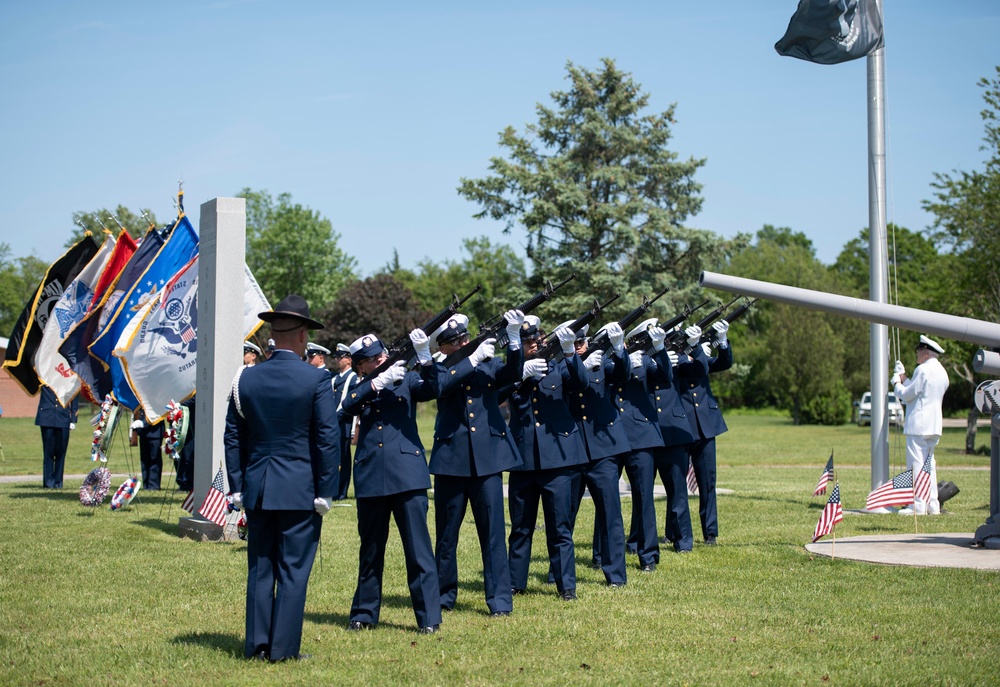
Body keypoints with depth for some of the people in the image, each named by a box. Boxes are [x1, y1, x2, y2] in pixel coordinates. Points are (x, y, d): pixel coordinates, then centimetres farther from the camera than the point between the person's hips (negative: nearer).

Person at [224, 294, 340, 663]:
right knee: (294, 570, 2)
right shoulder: (316, 380, -9)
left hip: (257, 490, 4)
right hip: (300, 490, -4)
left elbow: (233, 438, 6)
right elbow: (328, 439, -10)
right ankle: (284, 647, 4)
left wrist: (238, 488, 12)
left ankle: (257, 644, 12)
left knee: (260, 569, 11)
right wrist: (325, 491, -3)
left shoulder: (245, 379, 3)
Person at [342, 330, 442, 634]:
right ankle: (364, 614, 24)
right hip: (370, 477, 3)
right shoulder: (359, 389, 12)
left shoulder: (406, 380, 7)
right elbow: (347, 408, -10)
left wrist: (424, 356, -28)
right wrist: (378, 382, -20)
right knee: (370, 550, 12)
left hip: (407, 474, -2)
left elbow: (430, 390, -13)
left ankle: (429, 617, -2)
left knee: (418, 546, -5)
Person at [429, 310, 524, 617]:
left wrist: (514, 337, -24)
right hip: (451, 458, 0)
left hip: (488, 457, 0)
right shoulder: (440, 370, 6)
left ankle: (499, 599, 1)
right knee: (446, 532, 9)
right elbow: (441, 385, -17)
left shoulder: (488, 364, 9)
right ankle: (444, 594, 22)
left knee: (493, 530, -2)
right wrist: (473, 359, -21)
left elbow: (513, 373, -10)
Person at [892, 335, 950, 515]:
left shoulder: (923, 370, -13)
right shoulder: (942, 372, 16)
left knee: (917, 463, -7)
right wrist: (904, 378, 26)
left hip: (918, 425, -9)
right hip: (934, 425, 9)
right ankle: (932, 505, 13)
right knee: (929, 463, 13)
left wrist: (897, 384, 8)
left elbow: (907, 395, -10)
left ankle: (918, 505, -9)